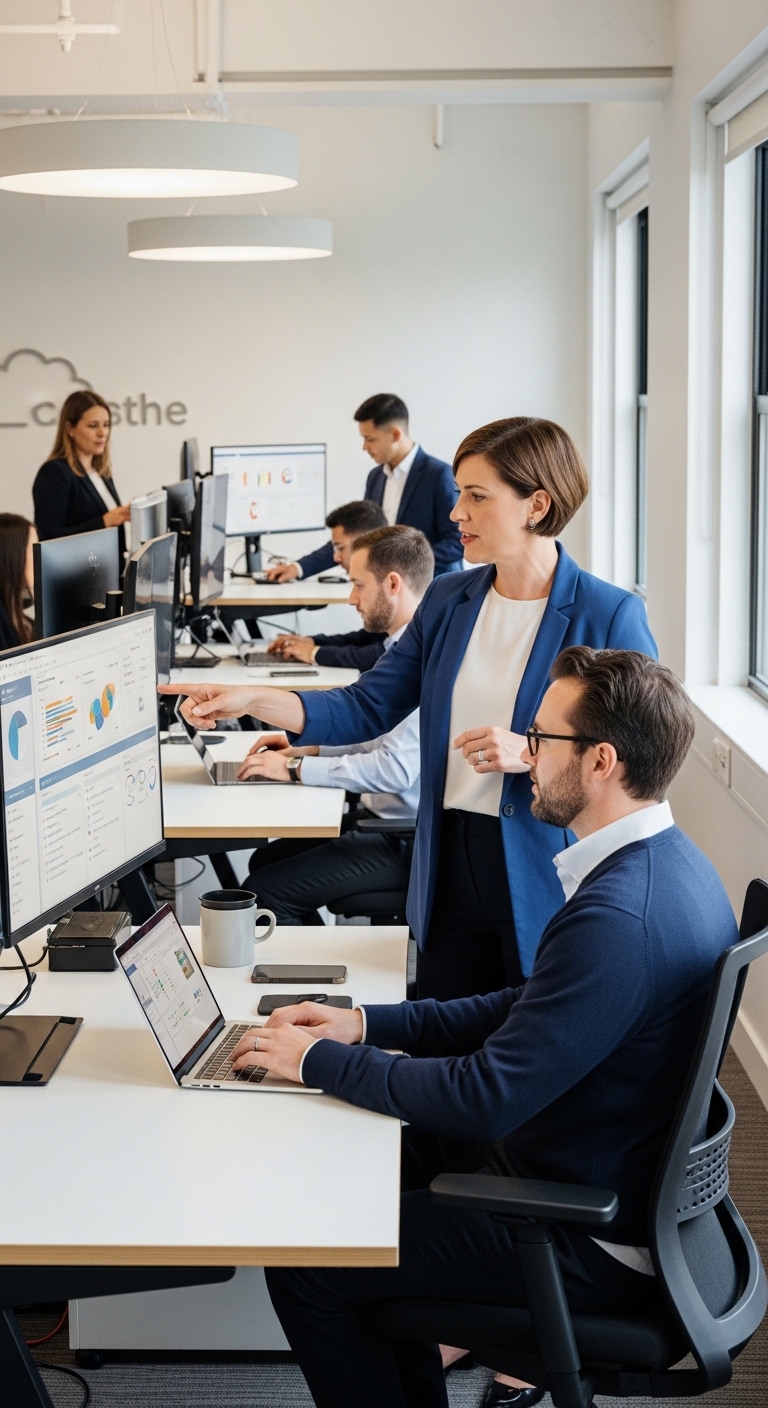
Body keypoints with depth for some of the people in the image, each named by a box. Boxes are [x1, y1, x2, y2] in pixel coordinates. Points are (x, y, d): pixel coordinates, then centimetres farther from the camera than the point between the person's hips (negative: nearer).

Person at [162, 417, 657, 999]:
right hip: (453, 866, 5)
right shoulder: (448, 602, 8)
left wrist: (533, 753, -21)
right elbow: (366, 710, 8)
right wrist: (250, 700, -4)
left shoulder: (608, 616, -9)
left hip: (548, 884, -5)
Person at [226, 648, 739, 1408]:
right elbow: (527, 1008, 12)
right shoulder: (663, 863, 2)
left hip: (592, 1248, -10)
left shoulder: (618, 917, -31)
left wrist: (319, 1061, -16)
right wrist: (367, 1023, 5)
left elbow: (486, 1099, -29)